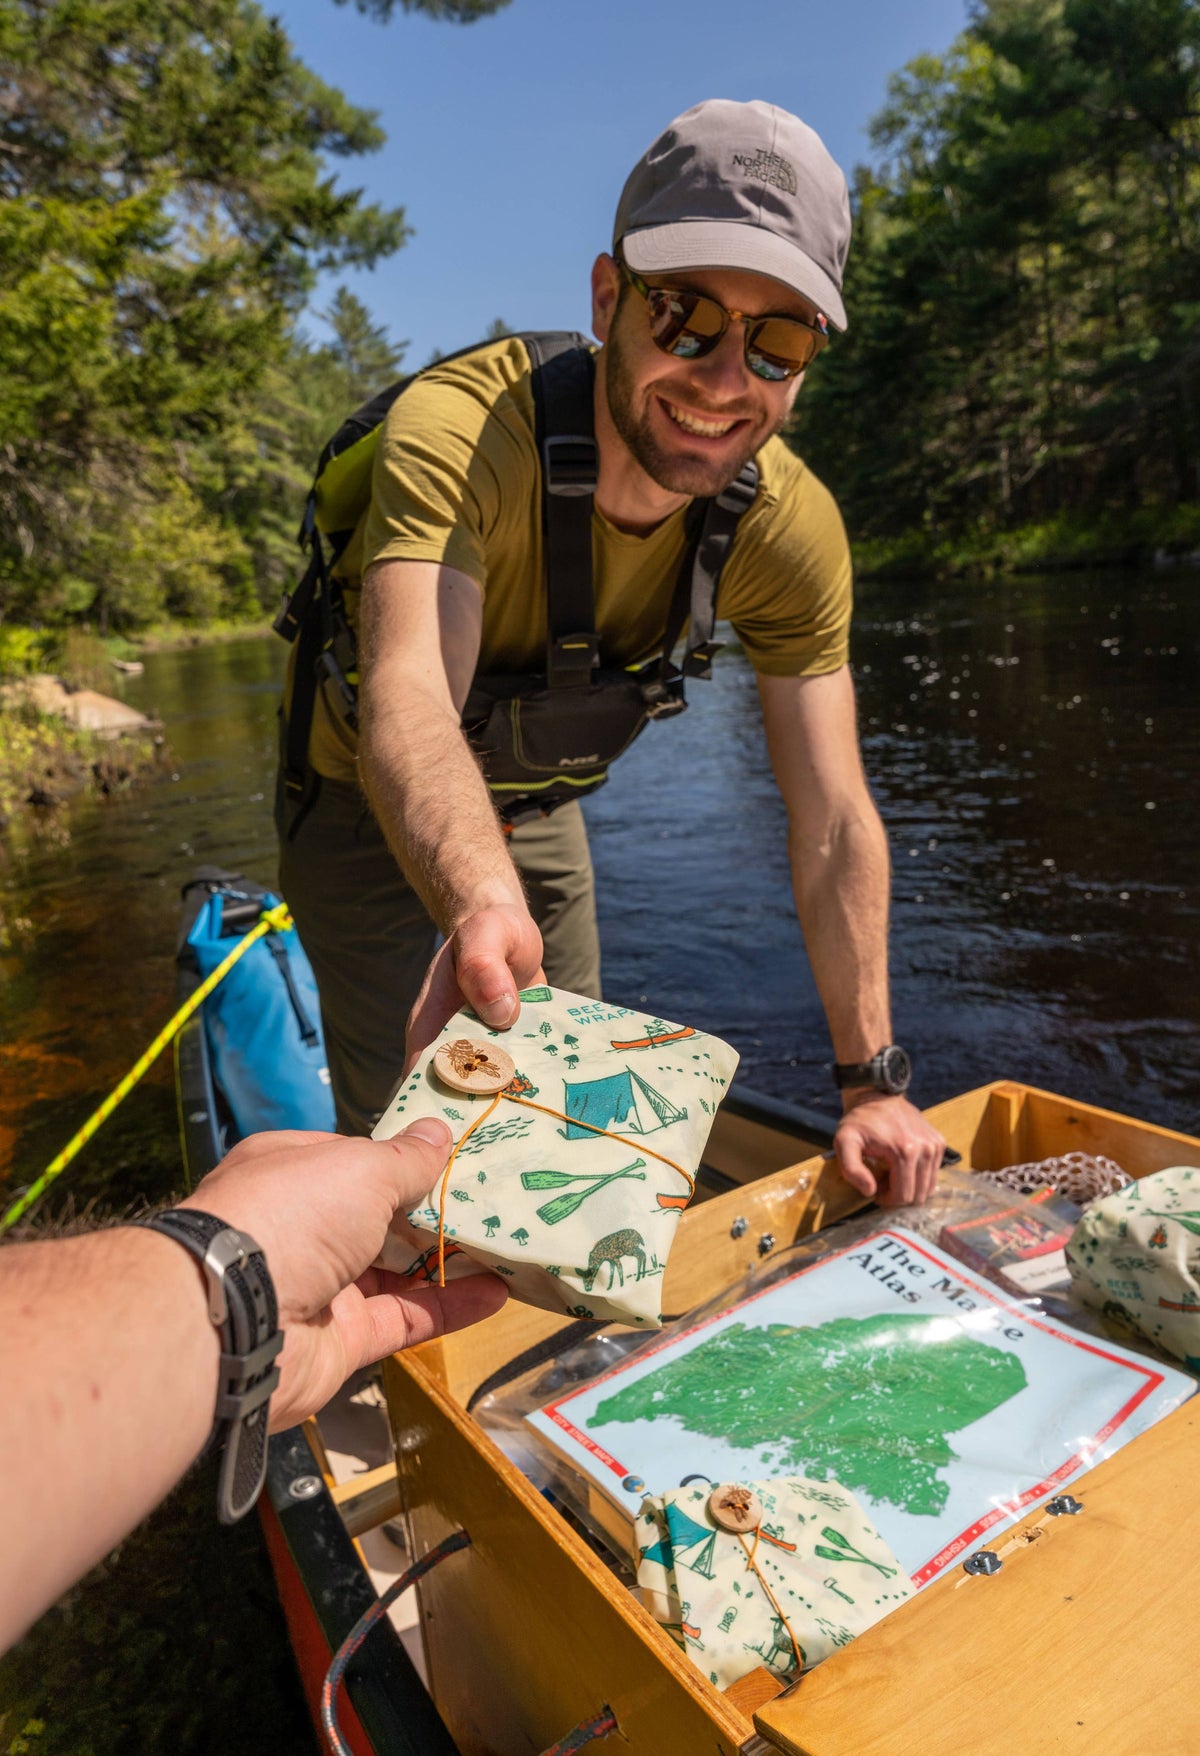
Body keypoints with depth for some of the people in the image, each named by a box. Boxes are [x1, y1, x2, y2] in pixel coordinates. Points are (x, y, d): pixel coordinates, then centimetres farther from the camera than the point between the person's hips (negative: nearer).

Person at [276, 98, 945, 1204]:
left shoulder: (793, 530, -21)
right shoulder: (460, 429, -33)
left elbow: (835, 824, -19)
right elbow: (409, 698, -50)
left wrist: (873, 1082, -19)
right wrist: (480, 904, -71)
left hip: (533, 802, 5)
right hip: (372, 808, -4)